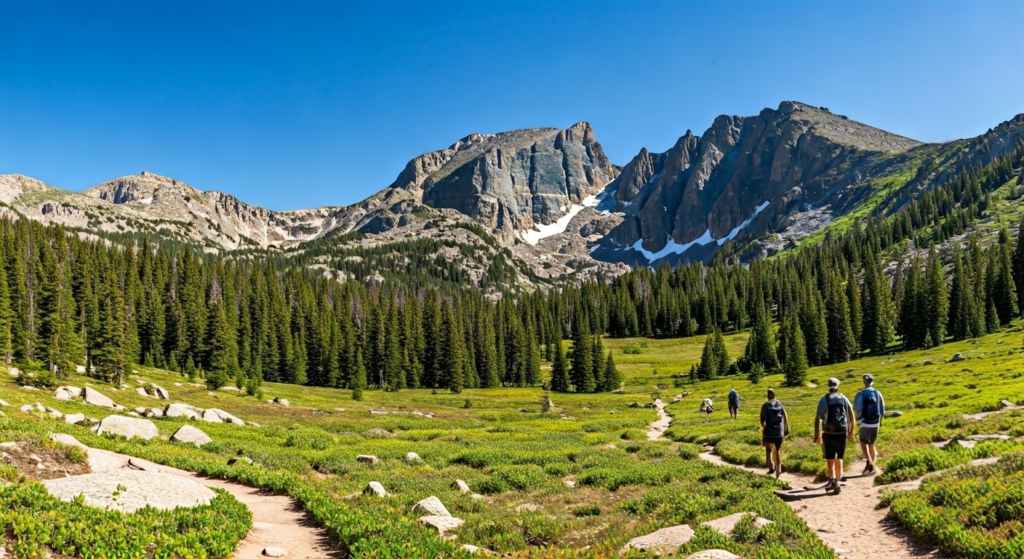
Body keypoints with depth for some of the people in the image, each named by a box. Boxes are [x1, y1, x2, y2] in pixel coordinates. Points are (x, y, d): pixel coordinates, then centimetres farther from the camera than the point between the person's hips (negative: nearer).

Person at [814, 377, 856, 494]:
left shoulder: (824, 399, -2)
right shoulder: (844, 399, 5)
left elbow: (817, 418, -7)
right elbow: (851, 417, 8)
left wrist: (817, 435, -2)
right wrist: (851, 432, 19)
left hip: (828, 433, -2)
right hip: (842, 433, 2)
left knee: (830, 459, 9)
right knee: (839, 459, 12)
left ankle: (832, 479, -9)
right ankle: (837, 483, 12)